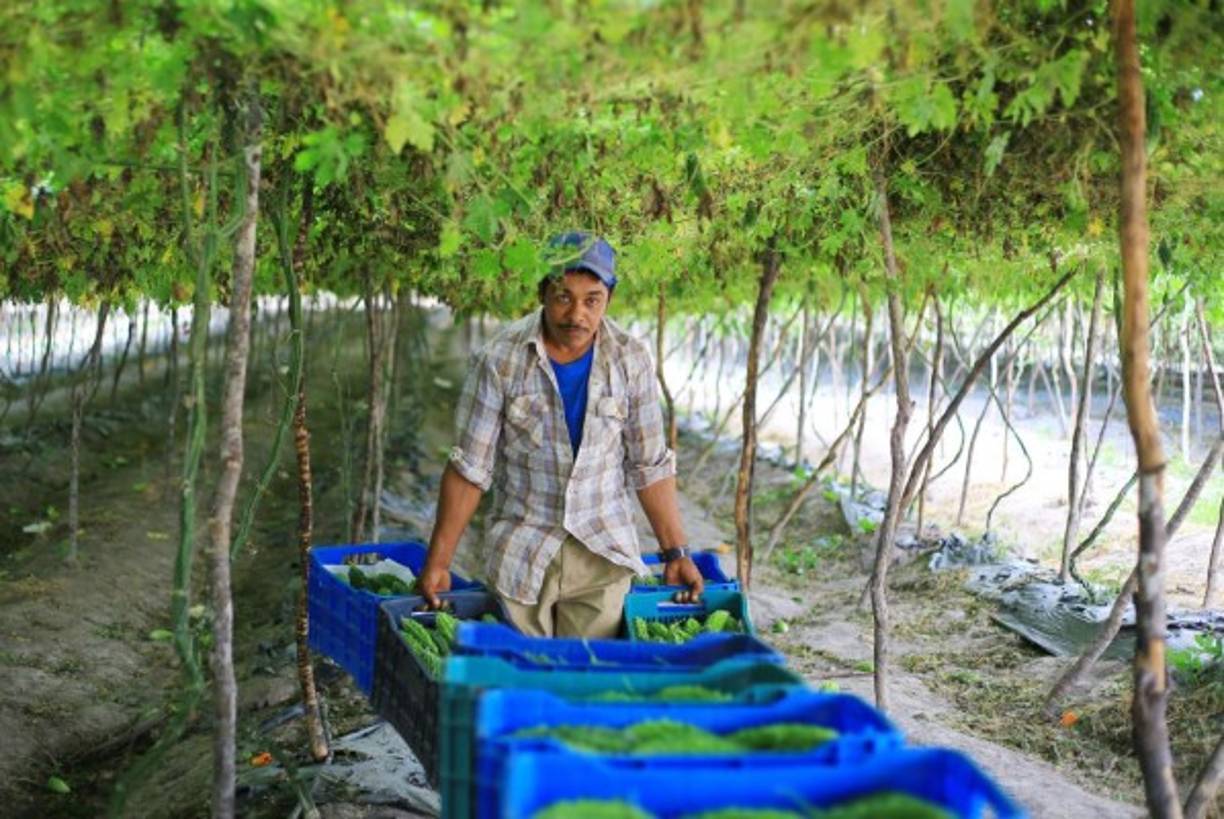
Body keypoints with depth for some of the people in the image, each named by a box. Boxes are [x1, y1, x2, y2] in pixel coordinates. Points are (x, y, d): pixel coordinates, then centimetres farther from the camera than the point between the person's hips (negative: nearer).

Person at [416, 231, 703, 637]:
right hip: (520, 553, -1)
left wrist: (676, 552, 2)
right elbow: (470, 468, -4)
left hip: (603, 554, 1)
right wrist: (438, 562, -4)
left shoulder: (631, 359, -4)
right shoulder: (501, 360, -9)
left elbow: (650, 466, 4)